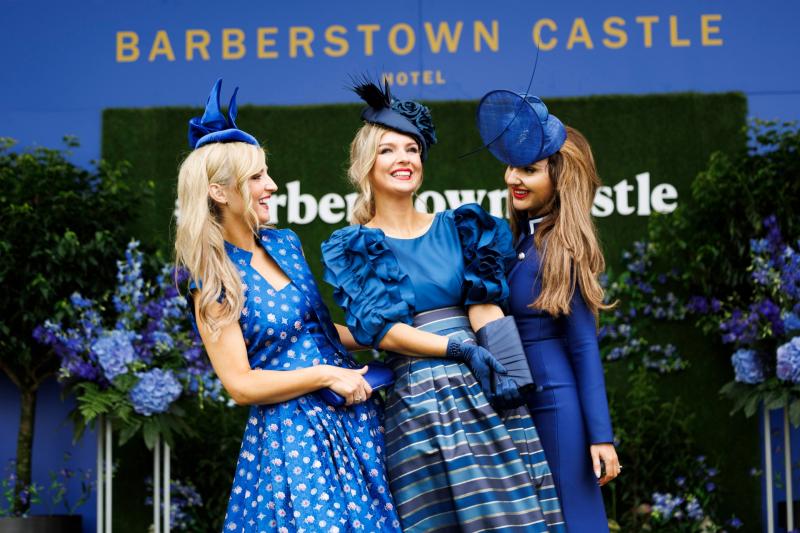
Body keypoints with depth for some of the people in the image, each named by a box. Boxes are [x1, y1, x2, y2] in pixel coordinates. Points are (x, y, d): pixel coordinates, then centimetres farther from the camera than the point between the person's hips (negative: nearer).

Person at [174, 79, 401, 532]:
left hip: (353, 417, 6)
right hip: (290, 433, -6)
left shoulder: (285, 243, 8)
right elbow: (240, 384, -13)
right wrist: (326, 375, -16)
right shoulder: (215, 283, -9)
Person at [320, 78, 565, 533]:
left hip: (487, 390, 3)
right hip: (418, 402, -3)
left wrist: (507, 364, -14)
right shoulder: (351, 249, 5)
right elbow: (379, 330, -4)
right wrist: (458, 348, -15)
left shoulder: (457, 228, 14)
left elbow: (484, 304, 4)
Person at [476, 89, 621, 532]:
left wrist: (601, 436, -14)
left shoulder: (563, 248, -10)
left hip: (558, 404, -8)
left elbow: (584, 345, -11)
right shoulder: (515, 239, 10)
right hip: (514, 406, 8)